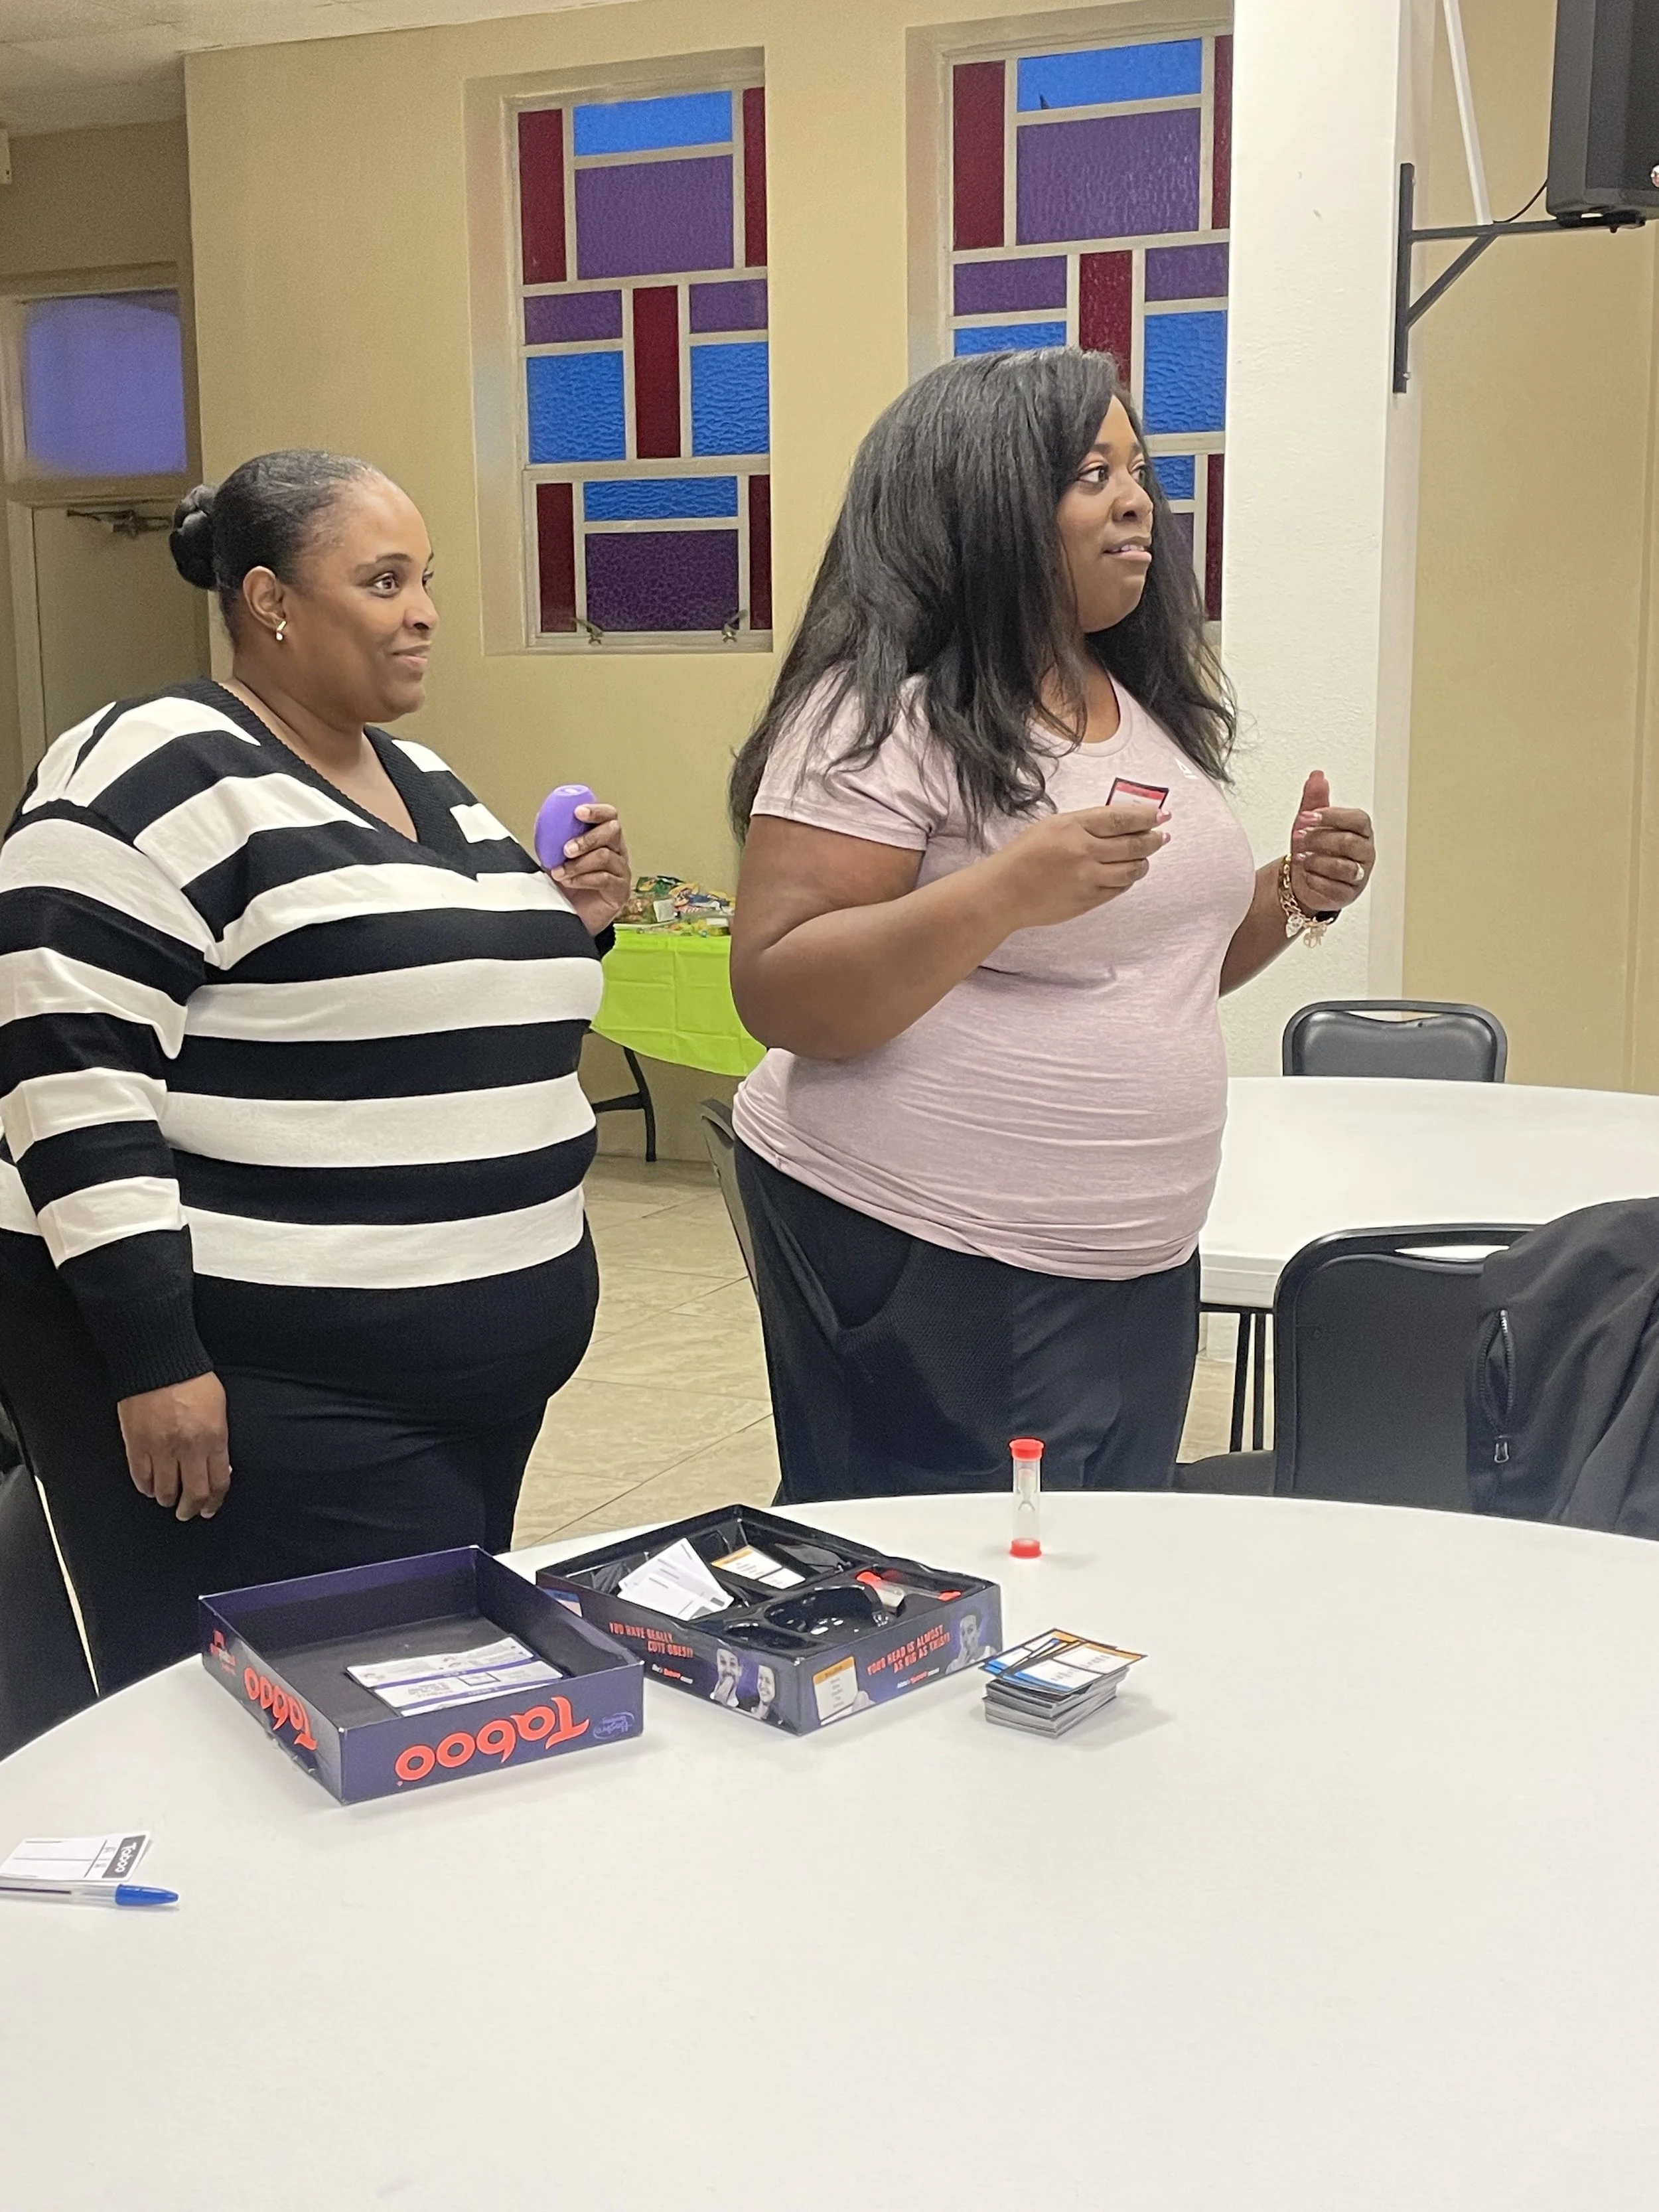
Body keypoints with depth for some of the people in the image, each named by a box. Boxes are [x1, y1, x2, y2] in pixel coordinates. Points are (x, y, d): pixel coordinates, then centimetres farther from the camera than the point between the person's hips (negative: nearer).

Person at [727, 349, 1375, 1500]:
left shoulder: (1141, 709, 11)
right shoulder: (882, 711, -13)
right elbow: (777, 999, -20)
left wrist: (1287, 899, 4)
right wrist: (1005, 890, -30)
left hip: (1140, 1266, 8)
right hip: (927, 1271, -7)